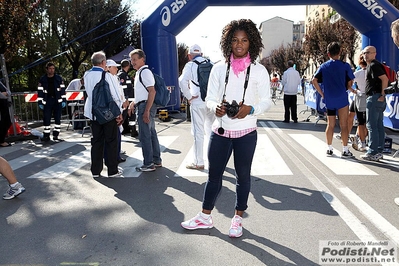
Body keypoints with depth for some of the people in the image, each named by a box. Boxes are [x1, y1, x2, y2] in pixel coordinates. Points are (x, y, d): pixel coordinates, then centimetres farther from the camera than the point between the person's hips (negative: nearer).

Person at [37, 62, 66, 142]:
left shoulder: (59, 78, 7)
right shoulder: (42, 79, 4)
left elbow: (62, 89, 7)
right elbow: (40, 91, 4)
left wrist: (64, 100, 1)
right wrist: (40, 102, -1)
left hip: (57, 101, 1)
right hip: (47, 101, -1)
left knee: (57, 119, 3)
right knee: (46, 119, -3)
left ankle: (55, 136, 12)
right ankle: (46, 136, 7)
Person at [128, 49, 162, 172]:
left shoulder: (145, 72, -13)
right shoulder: (139, 72, 18)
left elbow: (152, 91, -21)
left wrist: (146, 111, -24)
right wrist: (134, 103, 21)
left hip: (146, 106, -10)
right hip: (143, 105, 10)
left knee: (144, 135, -6)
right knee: (151, 133, 15)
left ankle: (148, 164, 3)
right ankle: (156, 160, 24)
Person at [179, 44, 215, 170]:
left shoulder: (190, 65, -4)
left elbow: (182, 81, -19)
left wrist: (189, 97, -10)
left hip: (198, 103, -5)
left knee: (198, 133, 2)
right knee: (211, 131, 17)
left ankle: (198, 162, 8)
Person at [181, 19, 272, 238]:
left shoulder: (259, 70, -1)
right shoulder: (219, 69, 3)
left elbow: (267, 101, 1)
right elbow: (209, 98, 5)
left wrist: (251, 109, -19)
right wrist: (216, 107, -17)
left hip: (246, 132, -1)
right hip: (220, 131, 2)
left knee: (243, 176, 11)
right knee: (214, 174, 12)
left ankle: (237, 219, 29)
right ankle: (205, 216, 29)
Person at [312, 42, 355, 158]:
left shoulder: (323, 66, 4)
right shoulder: (345, 65, -4)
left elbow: (314, 81, -1)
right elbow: (350, 82, -2)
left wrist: (322, 93, 5)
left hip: (329, 100, 3)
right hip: (342, 99, -3)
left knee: (330, 125, 13)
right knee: (344, 125, 2)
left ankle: (329, 149, 18)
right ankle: (345, 150, 3)